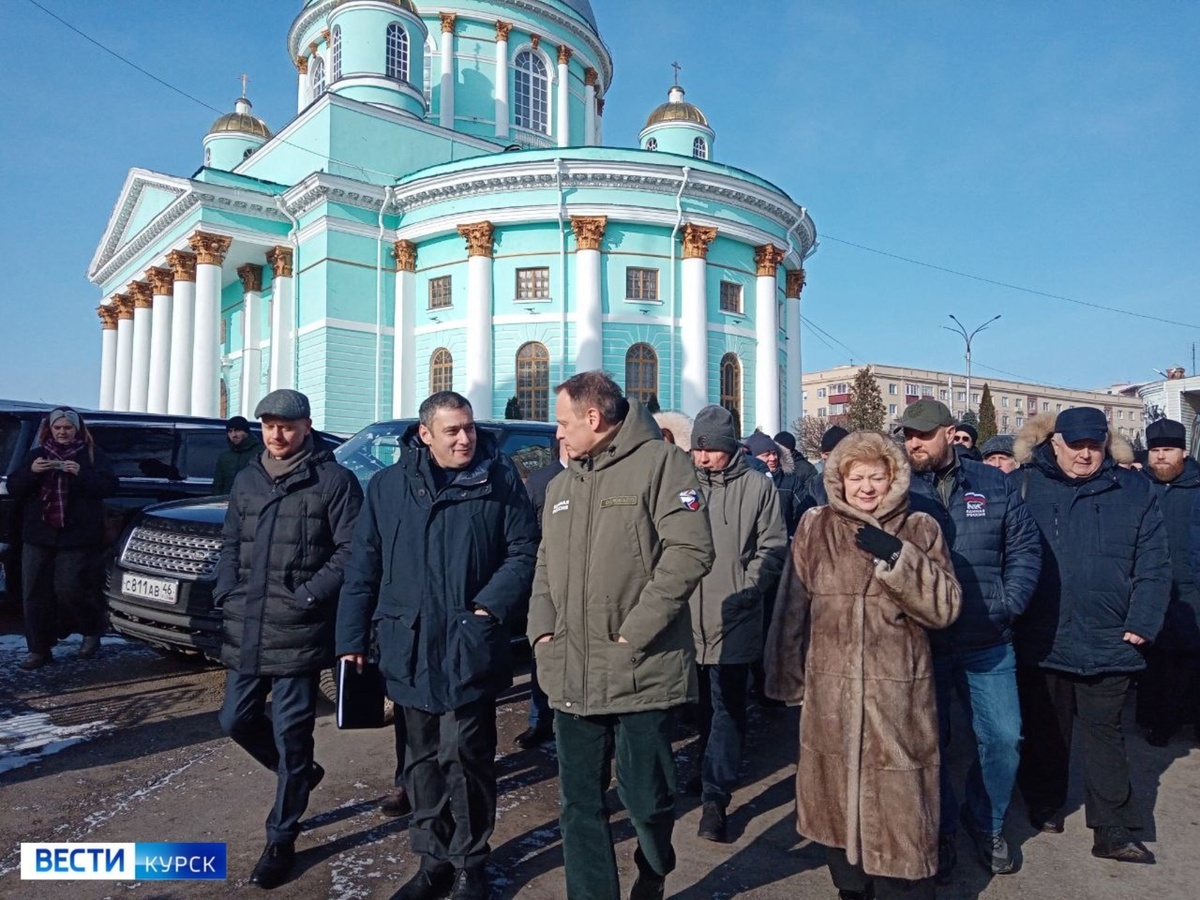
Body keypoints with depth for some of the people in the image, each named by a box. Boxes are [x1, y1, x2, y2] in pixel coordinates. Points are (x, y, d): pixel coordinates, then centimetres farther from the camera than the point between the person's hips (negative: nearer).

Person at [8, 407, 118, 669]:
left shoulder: (92, 454, 5)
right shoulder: (36, 454, 12)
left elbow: (109, 486, -5)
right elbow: (13, 488, 6)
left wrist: (81, 474, -20)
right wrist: (31, 472, -13)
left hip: (76, 536, -4)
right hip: (38, 534, 4)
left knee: (69, 587, -11)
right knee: (35, 593, 2)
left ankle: (93, 630, 15)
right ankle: (39, 649, 11)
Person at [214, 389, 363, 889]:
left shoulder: (333, 480, -7)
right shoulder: (246, 481, 13)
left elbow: (349, 549, -11)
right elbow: (229, 545, 18)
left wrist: (307, 597, -17)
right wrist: (226, 594, 4)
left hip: (299, 632, -6)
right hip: (245, 630, 7)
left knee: (290, 733, 1)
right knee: (236, 720, 14)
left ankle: (280, 842, 19)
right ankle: (300, 772, 41)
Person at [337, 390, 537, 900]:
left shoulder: (498, 482, -2)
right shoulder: (387, 487, 5)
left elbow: (524, 550, -2)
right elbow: (363, 568, 7)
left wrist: (492, 605, -14)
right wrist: (353, 637, 4)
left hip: (469, 649, -3)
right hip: (408, 648, 3)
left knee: (464, 758, 0)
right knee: (423, 760, 15)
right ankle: (433, 859, 32)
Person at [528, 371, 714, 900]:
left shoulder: (660, 462, -7)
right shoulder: (561, 487, 16)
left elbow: (689, 551, -15)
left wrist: (634, 632, -16)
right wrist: (543, 629, 2)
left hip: (641, 672, -6)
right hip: (572, 676, 6)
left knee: (646, 798, 7)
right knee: (579, 804, 11)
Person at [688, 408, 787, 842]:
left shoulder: (757, 487, -2)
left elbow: (772, 548, -2)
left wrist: (747, 590, -12)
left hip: (734, 619, -3)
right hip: (688, 616, 3)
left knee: (727, 707, 1)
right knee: (702, 704, 17)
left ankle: (715, 796, 5)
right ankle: (712, 772, 36)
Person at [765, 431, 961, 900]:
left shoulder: (920, 529, 1)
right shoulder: (815, 527, 3)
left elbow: (945, 607, -9)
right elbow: (792, 610, 6)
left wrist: (895, 554, -21)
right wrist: (790, 679, 8)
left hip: (897, 697, -2)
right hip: (830, 694, 2)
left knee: (897, 809, 2)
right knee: (837, 803, 16)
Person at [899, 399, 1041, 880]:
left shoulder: (993, 484, 2)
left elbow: (1026, 547, 4)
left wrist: (1007, 604, -5)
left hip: (987, 643, 1)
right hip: (919, 643, -1)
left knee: (1003, 737, 7)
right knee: (928, 742, 10)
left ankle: (985, 822, 33)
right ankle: (940, 831, 32)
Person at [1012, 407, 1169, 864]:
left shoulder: (1133, 490, 2)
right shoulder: (1024, 486, -2)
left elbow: (1152, 565, 1)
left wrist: (1142, 624, -5)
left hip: (1108, 642, 1)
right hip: (1041, 640, 0)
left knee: (1105, 735, 11)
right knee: (1045, 732, 15)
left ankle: (1113, 832, 21)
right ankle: (1044, 805, 33)